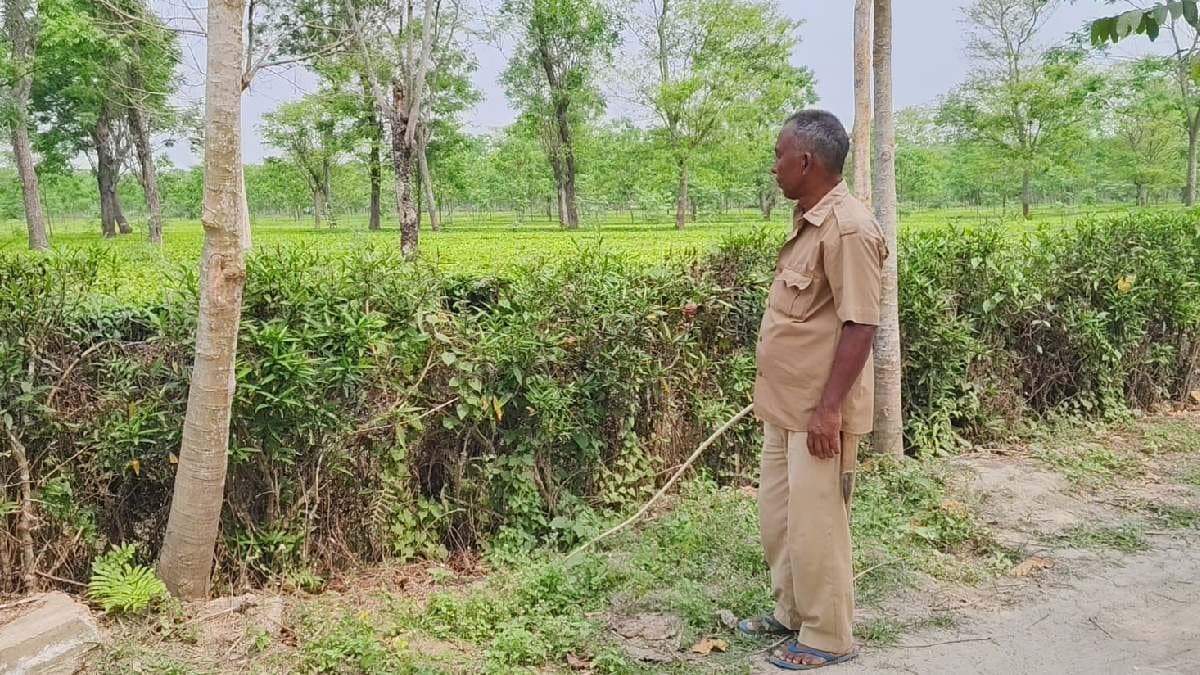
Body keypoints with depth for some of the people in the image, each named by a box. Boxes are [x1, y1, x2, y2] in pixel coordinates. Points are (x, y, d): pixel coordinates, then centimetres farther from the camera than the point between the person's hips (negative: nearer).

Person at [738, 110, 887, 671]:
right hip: (785, 404, 10)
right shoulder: (809, 221, 10)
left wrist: (829, 408, -23)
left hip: (818, 411, -10)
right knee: (777, 515, 19)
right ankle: (791, 613, 36)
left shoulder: (848, 228, -19)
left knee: (815, 523, 3)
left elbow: (860, 326, -22)